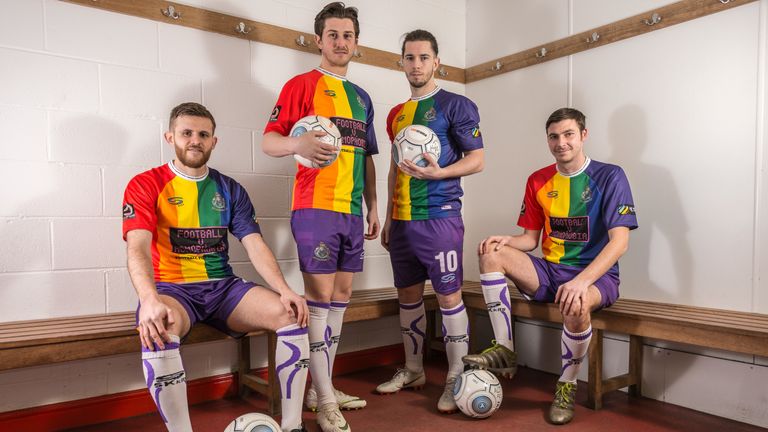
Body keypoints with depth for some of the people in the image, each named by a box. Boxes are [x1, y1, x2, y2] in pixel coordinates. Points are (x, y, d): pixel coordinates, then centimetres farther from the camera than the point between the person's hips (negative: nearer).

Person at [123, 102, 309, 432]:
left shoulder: (230, 190, 11)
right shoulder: (146, 185, 0)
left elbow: (255, 246, 1)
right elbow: (138, 249, -16)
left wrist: (285, 291, -16)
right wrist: (150, 301, -36)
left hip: (224, 287, 3)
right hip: (172, 288, -3)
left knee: (292, 313, -19)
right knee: (158, 329, -38)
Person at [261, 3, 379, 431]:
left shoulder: (362, 97, 21)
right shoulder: (302, 84, 2)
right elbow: (270, 141, -4)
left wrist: (373, 206, 18)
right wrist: (300, 144, -26)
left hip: (352, 210, 7)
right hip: (316, 206, -7)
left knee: (341, 295, 9)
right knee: (320, 295, -6)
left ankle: (323, 387, 22)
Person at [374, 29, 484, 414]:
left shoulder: (456, 105, -2)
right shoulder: (396, 114, 17)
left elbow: (477, 159, -6)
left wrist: (437, 172, -22)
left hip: (439, 217, -7)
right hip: (402, 220, 7)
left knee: (449, 296, -2)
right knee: (408, 295, 13)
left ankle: (456, 379, 12)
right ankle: (413, 371, 29)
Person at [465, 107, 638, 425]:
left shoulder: (609, 177, -8)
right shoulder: (538, 181, 7)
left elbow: (619, 241, -17)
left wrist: (581, 281, -31)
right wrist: (506, 240, -13)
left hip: (596, 275, -4)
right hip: (550, 271, 5)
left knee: (576, 305, -39)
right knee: (492, 253, -17)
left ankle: (567, 386, -9)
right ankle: (504, 350, -15)